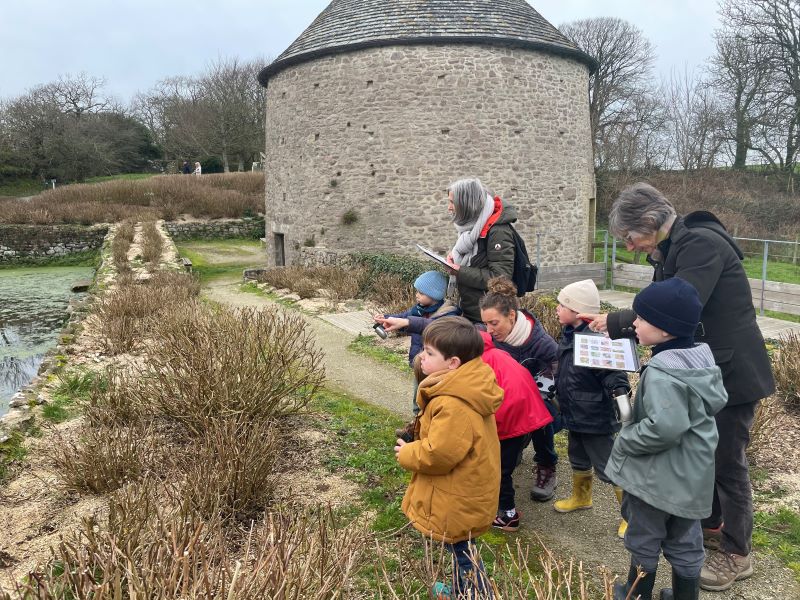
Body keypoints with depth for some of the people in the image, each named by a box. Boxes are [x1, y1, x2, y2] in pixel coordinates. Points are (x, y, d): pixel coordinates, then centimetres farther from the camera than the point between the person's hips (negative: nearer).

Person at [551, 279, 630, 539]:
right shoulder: (569, 334, 1)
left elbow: (612, 372, -27)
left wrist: (620, 392, -42)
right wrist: (556, 388, 25)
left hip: (596, 418, -9)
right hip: (575, 414, 9)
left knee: (607, 466, 3)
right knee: (578, 457, 26)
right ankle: (580, 497, 48)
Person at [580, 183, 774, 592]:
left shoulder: (701, 244, -23)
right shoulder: (672, 250, 6)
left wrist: (616, 322, -21)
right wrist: (617, 325, -5)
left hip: (732, 371, -9)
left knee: (727, 461, 3)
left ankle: (737, 554, 21)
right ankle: (710, 526, 39)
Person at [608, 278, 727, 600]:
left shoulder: (661, 371, -29)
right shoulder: (703, 358, 0)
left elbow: (664, 427, -35)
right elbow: (718, 401, 13)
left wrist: (625, 441, -20)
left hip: (658, 474, -8)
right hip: (691, 474, 8)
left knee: (644, 538, 14)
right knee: (685, 540, 22)